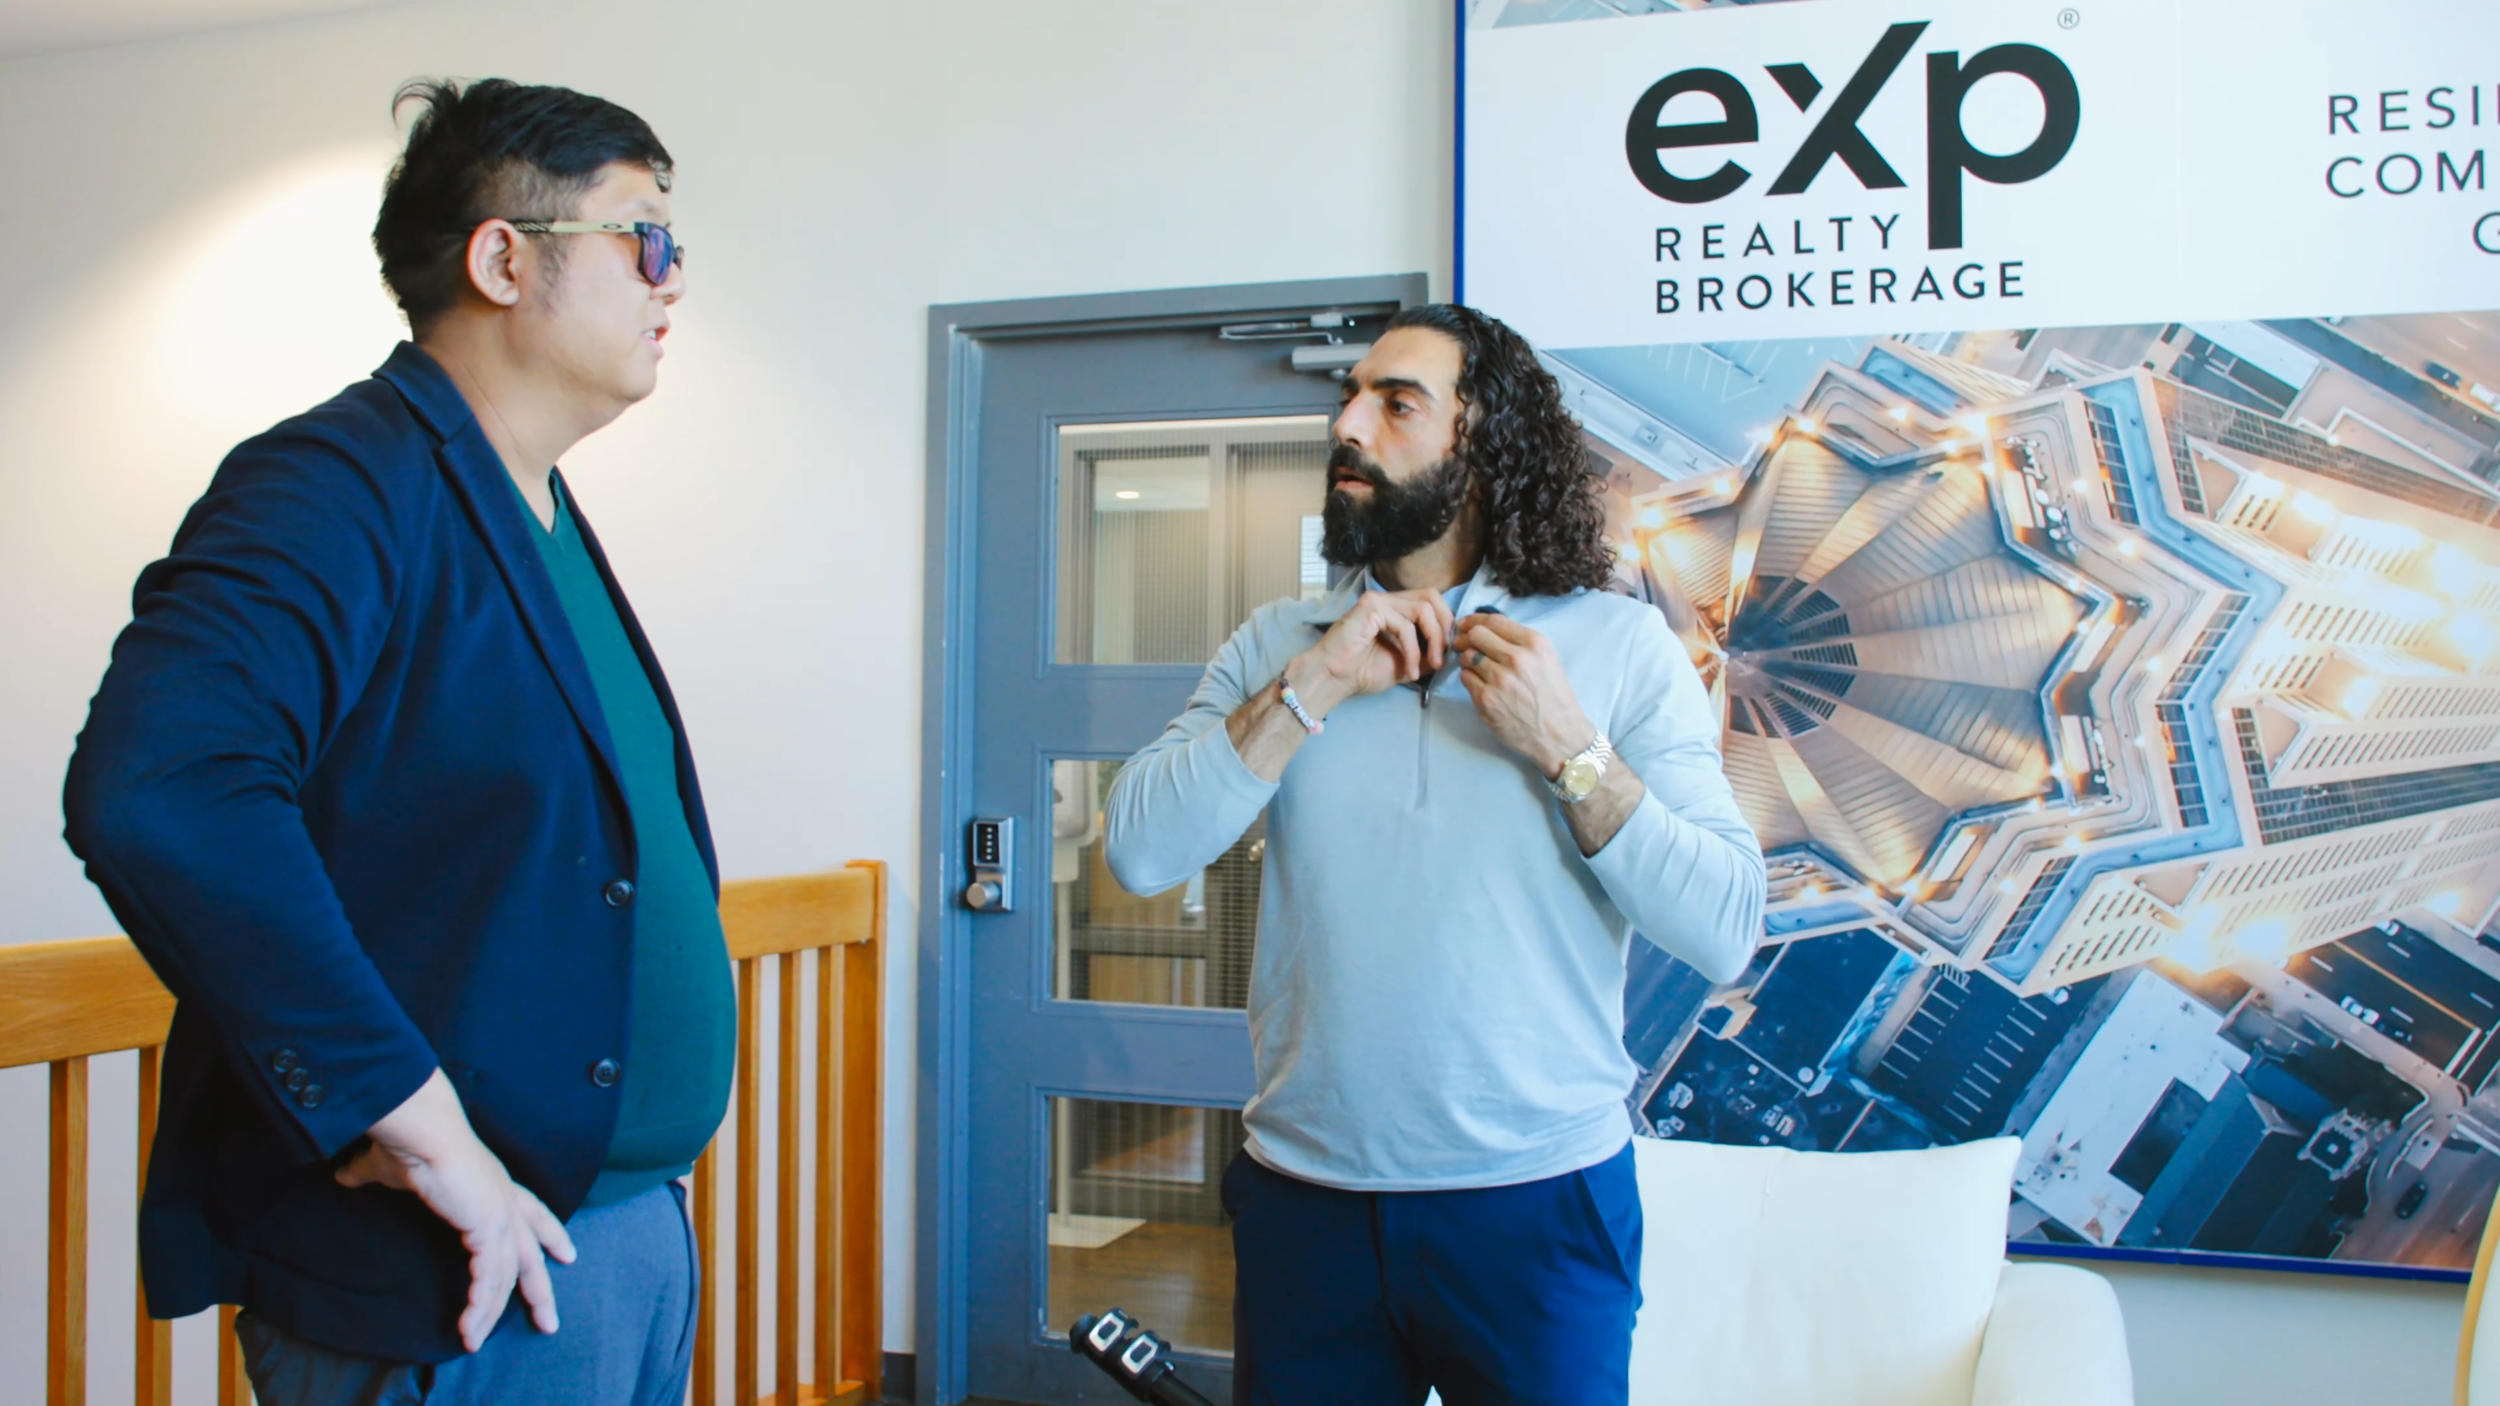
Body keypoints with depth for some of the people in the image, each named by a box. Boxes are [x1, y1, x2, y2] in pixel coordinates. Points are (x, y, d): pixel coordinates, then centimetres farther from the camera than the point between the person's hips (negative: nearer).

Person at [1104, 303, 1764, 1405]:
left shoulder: (1619, 641, -2)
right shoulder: (1276, 643, 5)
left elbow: (1727, 932, -8)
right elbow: (1138, 851, -9)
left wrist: (1566, 747, -16)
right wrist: (1313, 688, -14)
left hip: (1540, 1202, -2)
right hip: (1306, 1195, 2)